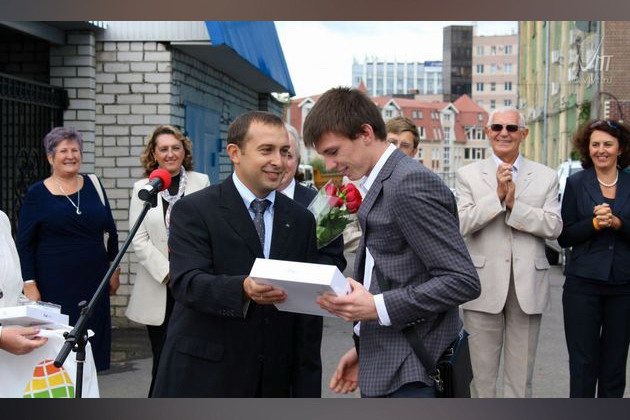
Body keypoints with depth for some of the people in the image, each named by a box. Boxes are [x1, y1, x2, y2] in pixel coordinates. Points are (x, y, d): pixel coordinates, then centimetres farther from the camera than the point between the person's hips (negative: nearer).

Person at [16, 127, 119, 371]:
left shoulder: (94, 185, 7)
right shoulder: (37, 193, 0)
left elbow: (111, 231, 13)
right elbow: (24, 243, 0)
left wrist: (114, 270, 11)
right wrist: (30, 285, -7)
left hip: (93, 282, 3)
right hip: (53, 286, -3)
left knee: (92, 344, 5)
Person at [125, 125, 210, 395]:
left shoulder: (201, 182, 4)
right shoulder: (142, 188, 5)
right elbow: (139, 241, 0)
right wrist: (168, 273, -9)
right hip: (158, 287, 1)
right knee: (163, 360, 4)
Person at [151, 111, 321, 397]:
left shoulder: (300, 219, 8)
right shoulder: (193, 210, -4)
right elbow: (186, 282, -17)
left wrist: (307, 388, 4)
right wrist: (243, 289, -35)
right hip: (203, 378, -4)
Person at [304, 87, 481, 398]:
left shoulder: (411, 184, -17)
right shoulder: (380, 185, 12)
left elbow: (463, 280, -20)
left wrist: (378, 306, -22)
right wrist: (364, 349, 15)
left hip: (408, 373, -9)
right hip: (383, 366, 9)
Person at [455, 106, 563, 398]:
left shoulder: (546, 177, 7)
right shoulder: (468, 175, 3)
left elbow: (554, 227, -4)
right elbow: (461, 224, -9)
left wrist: (514, 203, -13)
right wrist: (497, 195, -16)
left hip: (527, 288, 1)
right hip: (484, 286, -1)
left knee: (521, 377, 11)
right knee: (482, 375, 8)